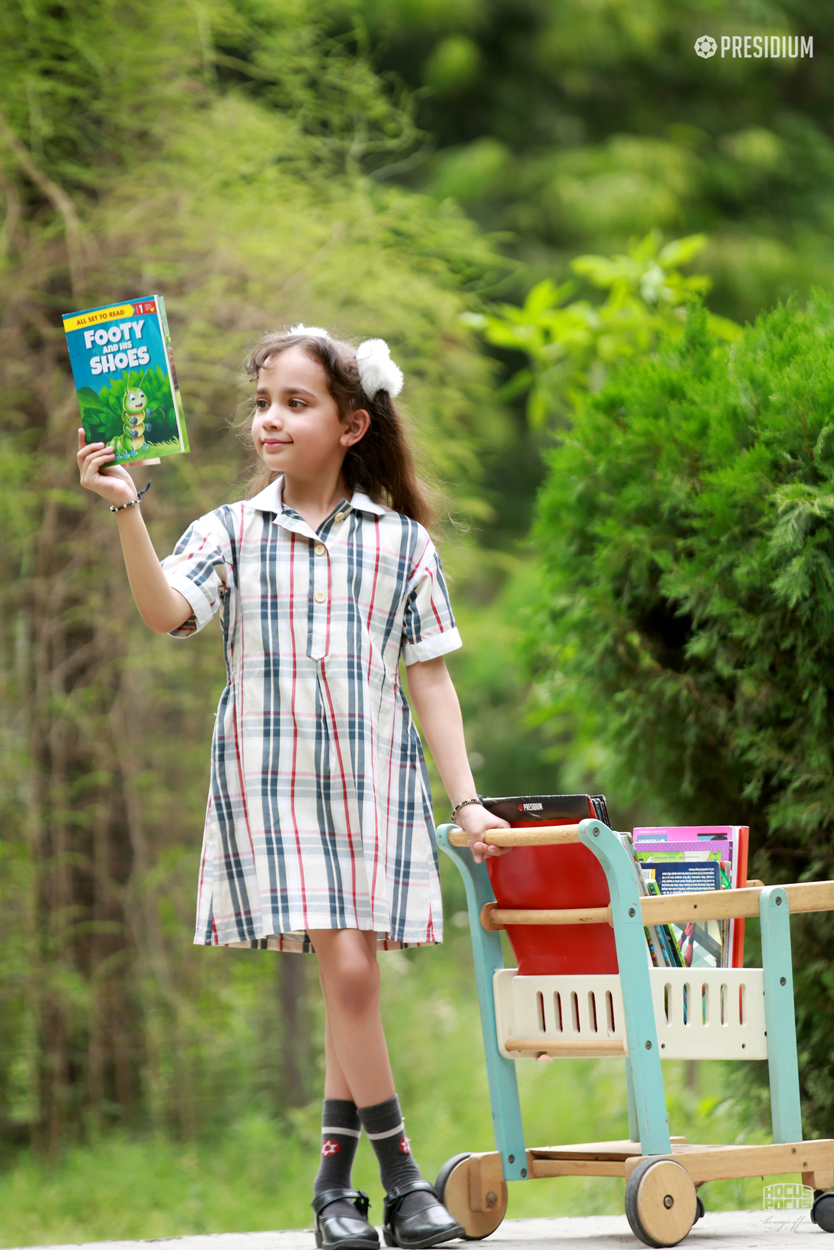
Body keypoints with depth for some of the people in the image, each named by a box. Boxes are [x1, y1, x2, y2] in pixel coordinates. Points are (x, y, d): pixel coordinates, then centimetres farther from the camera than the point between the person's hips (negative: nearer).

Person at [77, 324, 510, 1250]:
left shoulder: (401, 542, 6)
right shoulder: (231, 533, 4)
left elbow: (430, 679, 7)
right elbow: (166, 613, -14)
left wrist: (465, 800, 2)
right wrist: (125, 512, -27)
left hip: (373, 779, 1)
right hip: (269, 780, -1)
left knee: (353, 974, -2)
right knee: (345, 969, -10)